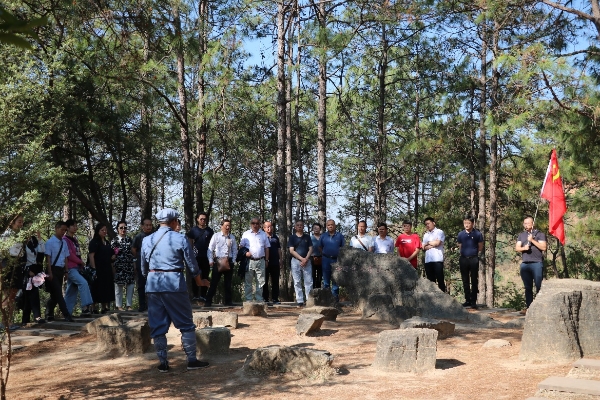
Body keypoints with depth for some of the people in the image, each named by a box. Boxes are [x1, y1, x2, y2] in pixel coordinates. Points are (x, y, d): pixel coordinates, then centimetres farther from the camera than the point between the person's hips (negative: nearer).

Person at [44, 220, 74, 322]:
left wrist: (66, 271, 9)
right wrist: (50, 273, -14)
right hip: (53, 269, -7)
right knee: (58, 293, -7)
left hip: (61, 270, 7)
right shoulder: (50, 242, -7)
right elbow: (48, 258, -10)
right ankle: (67, 315, -10)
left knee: (55, 294, 11)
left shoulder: (64, 243, 12)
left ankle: (49, 315, 21)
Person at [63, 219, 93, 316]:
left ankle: (67, 312, 14)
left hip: (76, 268, 9)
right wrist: (81, 262, -7)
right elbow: (69, 254, -15)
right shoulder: (65, 240, -8)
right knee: (83, 283, -24)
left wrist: (80, 264, 7)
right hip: (70, 267, -9)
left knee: (71, 290, 10)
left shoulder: (75, 240, 20)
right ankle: (85, 307, -29)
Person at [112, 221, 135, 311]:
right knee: (119, 286, 0)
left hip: (130, 266, 4)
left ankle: (129, 305, 8)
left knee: (130, 285, 0)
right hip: (119, 266, -4)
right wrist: (113, 267, -7)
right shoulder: (114, 241, 2)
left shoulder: (129, 240, 13)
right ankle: (119, 306, 6)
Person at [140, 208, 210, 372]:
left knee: (157, 326, 9)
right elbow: (192, 264, 3)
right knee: (186, 323, 6)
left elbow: (143, 267, 15)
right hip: (174, 284, -3)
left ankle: (163, 363, 10)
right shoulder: (180, 239, -3)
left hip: (153, 285, 4)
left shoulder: (147, 240, 7)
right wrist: (200, 281, 20)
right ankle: (192, 360, 7)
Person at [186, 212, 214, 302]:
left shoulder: (210, 231, 8)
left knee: (205, 276, 4)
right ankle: (195, 295, 3)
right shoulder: (193, 230, 5)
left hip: (206, 257, 1)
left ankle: (203, 295, 9)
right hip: (196, 256, -1)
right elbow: (190, 243, 6)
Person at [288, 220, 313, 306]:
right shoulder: (292, 237, 5)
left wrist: (306, 259, -10)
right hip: (296, 261, -1)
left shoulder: (307, 237, 12)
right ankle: (300, 301, 3)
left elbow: (310, 249, 6)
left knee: (309, 281, -3)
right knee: (297, 282, 0)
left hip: (306, 261, 1)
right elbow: (291, 251, -3)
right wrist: (302, 259, -12)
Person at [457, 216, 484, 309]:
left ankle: (473, 301, 1)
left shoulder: (477, 234, -3)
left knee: (474, 281, -1)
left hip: (474, 259, -3)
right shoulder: (461, 234, 5)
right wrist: (464, 252, 10)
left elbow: (480, 247, 4)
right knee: (465, 281, 8)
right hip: (463, 259, 3)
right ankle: (467, 300, 16)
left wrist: (473, 252, 8)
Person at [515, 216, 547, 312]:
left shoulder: (539, 234, 4)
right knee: (528, 287, 6)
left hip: (537, 263, -4)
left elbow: (544, 247, -6)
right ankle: (528, 306, 8)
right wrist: (523, 248, -9)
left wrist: (532, 240, -11)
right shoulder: (521, 235, 18)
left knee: (538, 286, -6)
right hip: (525, 264, 4)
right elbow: (517, 248, 11)